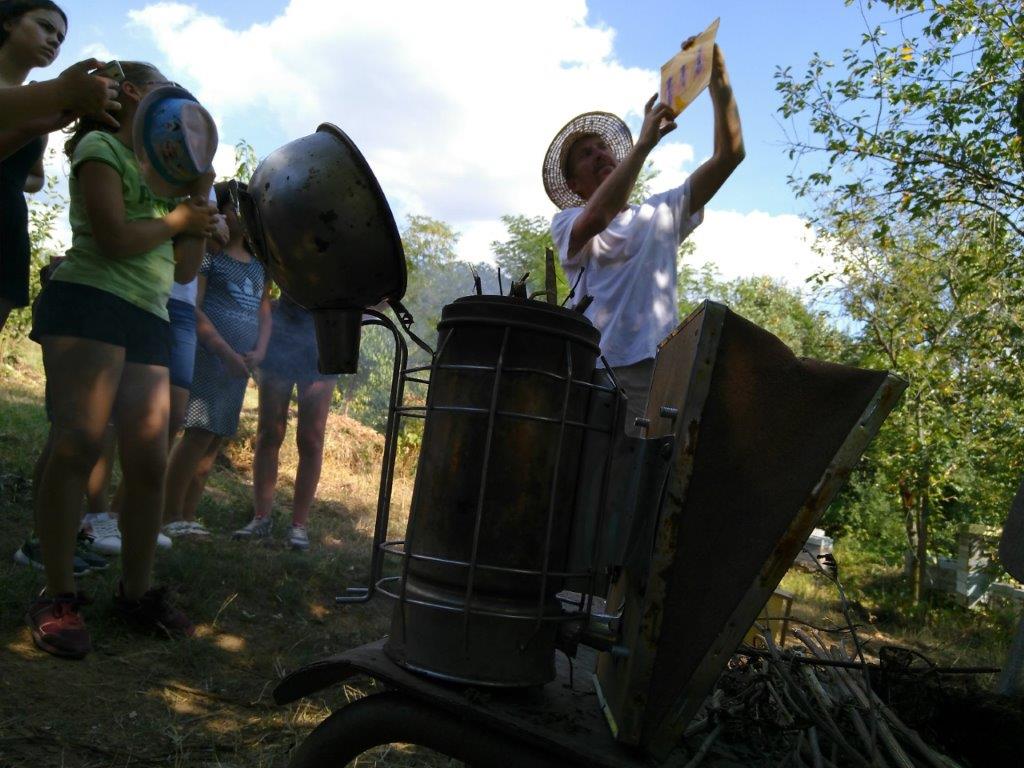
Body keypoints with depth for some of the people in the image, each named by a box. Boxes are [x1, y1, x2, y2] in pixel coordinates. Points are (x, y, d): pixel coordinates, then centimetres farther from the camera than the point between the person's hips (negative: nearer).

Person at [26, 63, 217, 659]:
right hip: (90, 300, -6)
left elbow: (185, 269, 20)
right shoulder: (101, 147, 6)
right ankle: (57, 595, -5)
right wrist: (176, 221, 4)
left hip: (149, 321, 7)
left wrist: (200, 198, 14)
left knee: (150, 462, -1)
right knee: (79, 446, -14)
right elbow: (115, 239, -11)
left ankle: (137, 590, 9)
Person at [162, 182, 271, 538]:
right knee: (200, 433, -12)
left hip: (242, 362, 6)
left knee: (216, 438, 6)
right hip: (209, 353, -6)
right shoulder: (207, 252, -1)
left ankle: (187, 516, 13)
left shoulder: (258, 262, 18)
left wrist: (259, 351, -3)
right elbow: (194, 309, -9)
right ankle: (170, 517, -3)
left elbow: (264, 309, 15)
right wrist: (228, 353, -15)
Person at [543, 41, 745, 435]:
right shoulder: (567, 223, 12)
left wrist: (717, 78, 5)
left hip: (663, 370, 3)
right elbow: (594, 219, -14)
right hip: (600, 371, -2)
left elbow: (729, 155, 15)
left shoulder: (661, 213, 22)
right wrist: (644, 142, -12)